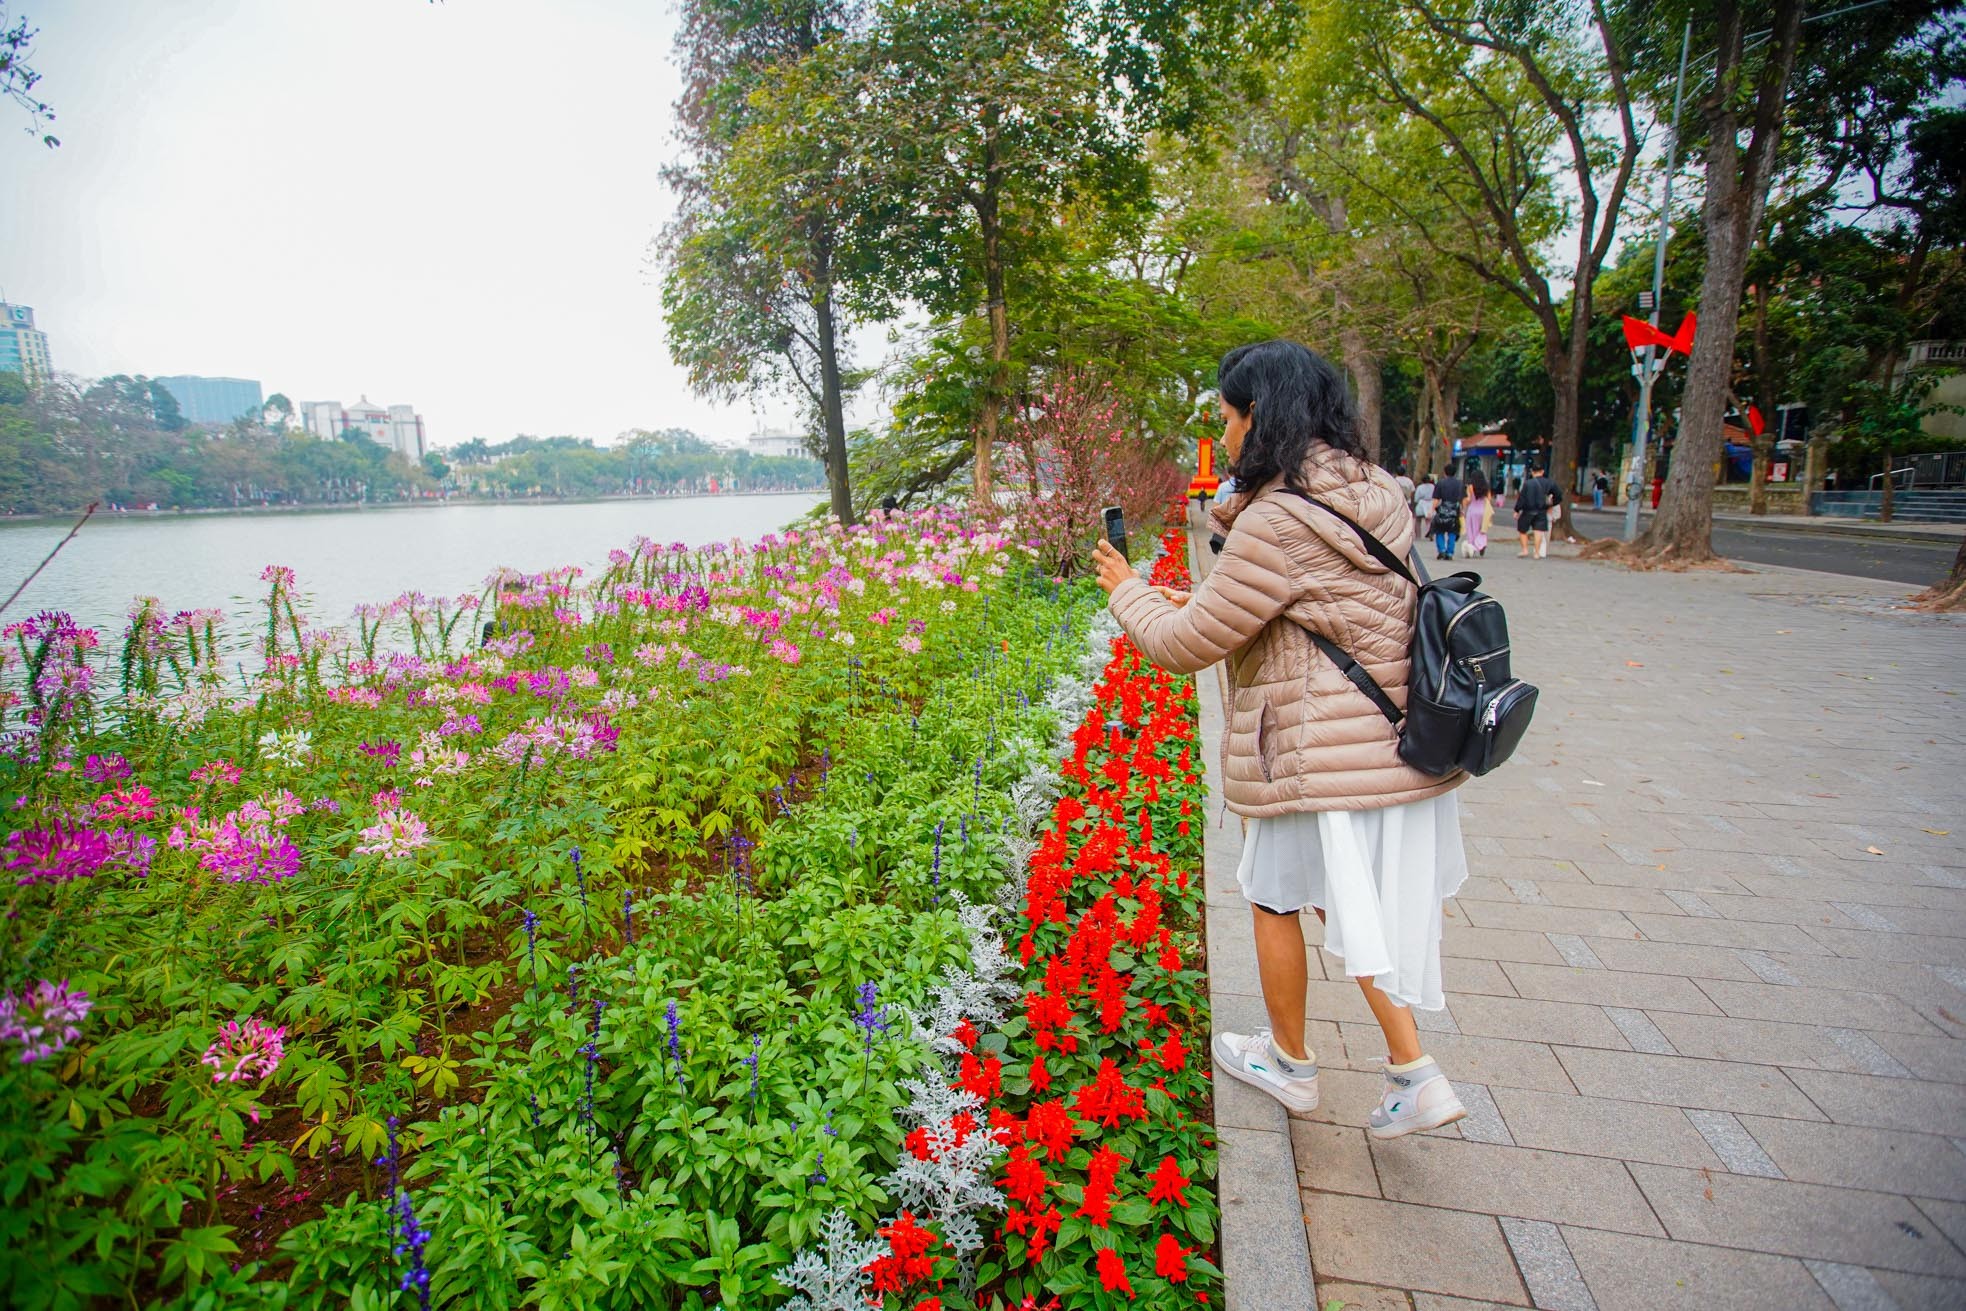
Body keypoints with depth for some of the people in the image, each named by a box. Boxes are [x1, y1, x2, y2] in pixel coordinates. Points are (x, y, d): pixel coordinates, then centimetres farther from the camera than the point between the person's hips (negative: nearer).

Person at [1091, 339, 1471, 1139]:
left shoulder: (1278, 521, -20)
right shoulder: (1373, 498, 8)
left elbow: (1184, 647, -15)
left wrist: (1129, 593, 5)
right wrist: (1205, 603, 16)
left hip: (1323, 757, -8)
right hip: (1402, 743, 8)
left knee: (1275, 897, 13)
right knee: (1350, 903, 20)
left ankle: (1290, 1063, 34)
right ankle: (1413, 1074, 22)